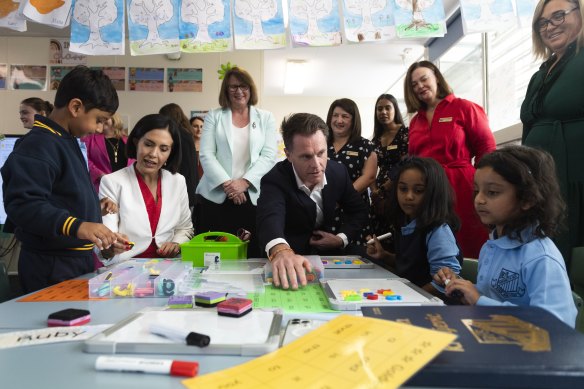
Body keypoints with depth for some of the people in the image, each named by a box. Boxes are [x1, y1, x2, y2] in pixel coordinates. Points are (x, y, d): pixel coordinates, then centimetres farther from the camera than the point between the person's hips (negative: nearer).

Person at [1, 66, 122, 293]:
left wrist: (95, 206, 22)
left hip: (78, 259, 10)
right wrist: (76, 225, -39)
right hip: (51, 266, -9)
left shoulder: (67, 141, 13)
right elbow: (23, 203, -30)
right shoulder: (38, 145, -18)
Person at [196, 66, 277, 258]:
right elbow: (206, 155, 1)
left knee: (252, 253, 0)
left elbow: (269, 156, 1)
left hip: (253, 196, 0)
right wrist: (226, 183, -12)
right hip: (216, 196, 0)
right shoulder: (213, 116, 10)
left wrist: (244, 182, -12)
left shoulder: (266, 118, 11)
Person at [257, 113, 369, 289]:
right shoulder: (275, 180, -23)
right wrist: (281, 251, -64)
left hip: (328, 255, 4)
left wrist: (342, 239, -11)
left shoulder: (338, 172, -9)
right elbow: (270, 218, -44)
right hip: (290, 257, -3)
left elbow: (358, 211, 6)